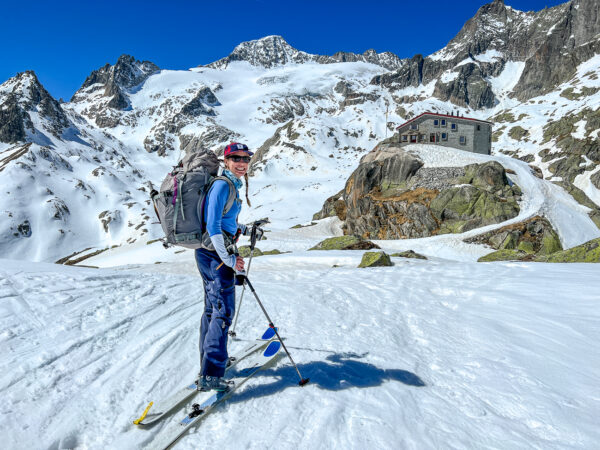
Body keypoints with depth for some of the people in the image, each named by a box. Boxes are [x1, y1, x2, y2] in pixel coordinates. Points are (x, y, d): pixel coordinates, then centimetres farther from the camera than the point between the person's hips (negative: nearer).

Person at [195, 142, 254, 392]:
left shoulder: (233, 185, 14)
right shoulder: (222, 185, -16)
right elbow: (213, 225, -21)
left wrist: (245, 229, 27)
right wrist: (228, 259, -20)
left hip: (212, 254, 10)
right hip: (215, 254, -10)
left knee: (212, 308, 18)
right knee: (223, 311, -7)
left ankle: (211, 357, 33)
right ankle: (210, 375, -3)